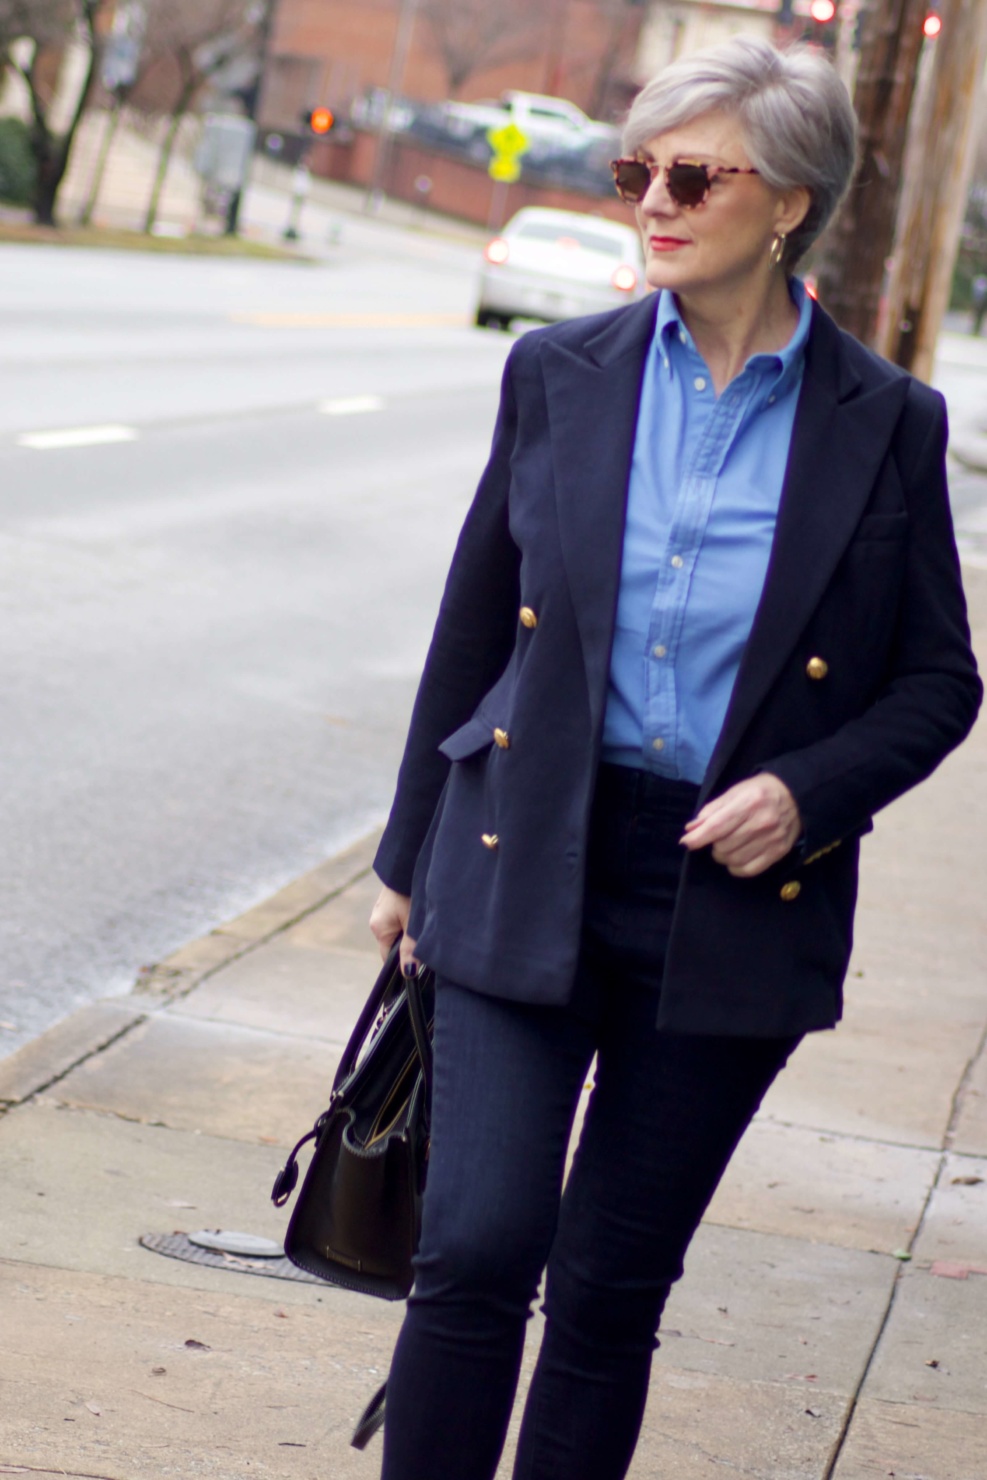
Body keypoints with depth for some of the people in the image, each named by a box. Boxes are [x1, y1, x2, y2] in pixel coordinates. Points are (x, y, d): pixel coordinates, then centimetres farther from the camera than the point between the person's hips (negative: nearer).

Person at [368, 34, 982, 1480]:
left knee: (614, 1289, 8)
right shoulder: (561, 375, 1)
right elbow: (473, 626, 10)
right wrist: (410, 857, 13)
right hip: (529, 875, 1)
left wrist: (809, 790, -13)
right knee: (478, 1250, -9)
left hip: (736, 908, 0)